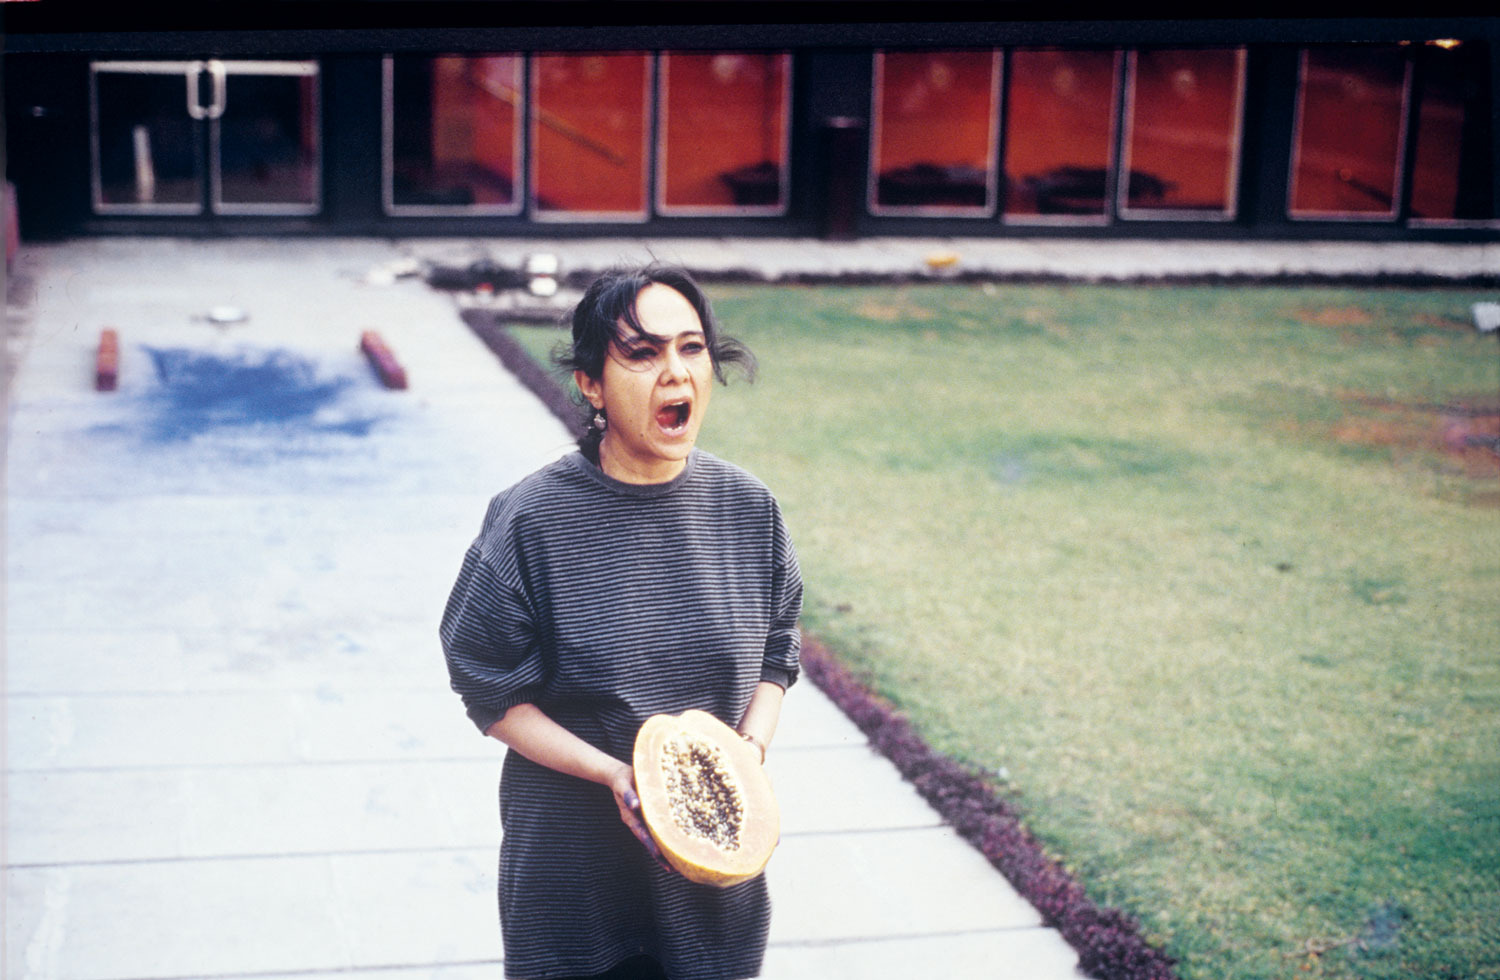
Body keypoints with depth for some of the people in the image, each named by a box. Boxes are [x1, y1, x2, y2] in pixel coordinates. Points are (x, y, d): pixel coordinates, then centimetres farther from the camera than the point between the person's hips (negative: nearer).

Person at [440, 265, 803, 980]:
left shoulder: (748, 507, -4)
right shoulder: (531, 519, -14)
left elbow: (775, 654, 8)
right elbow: (493, 695, -9)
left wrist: (751, 750, -11)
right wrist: (613, 775, -20)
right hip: (571, 859, -3)